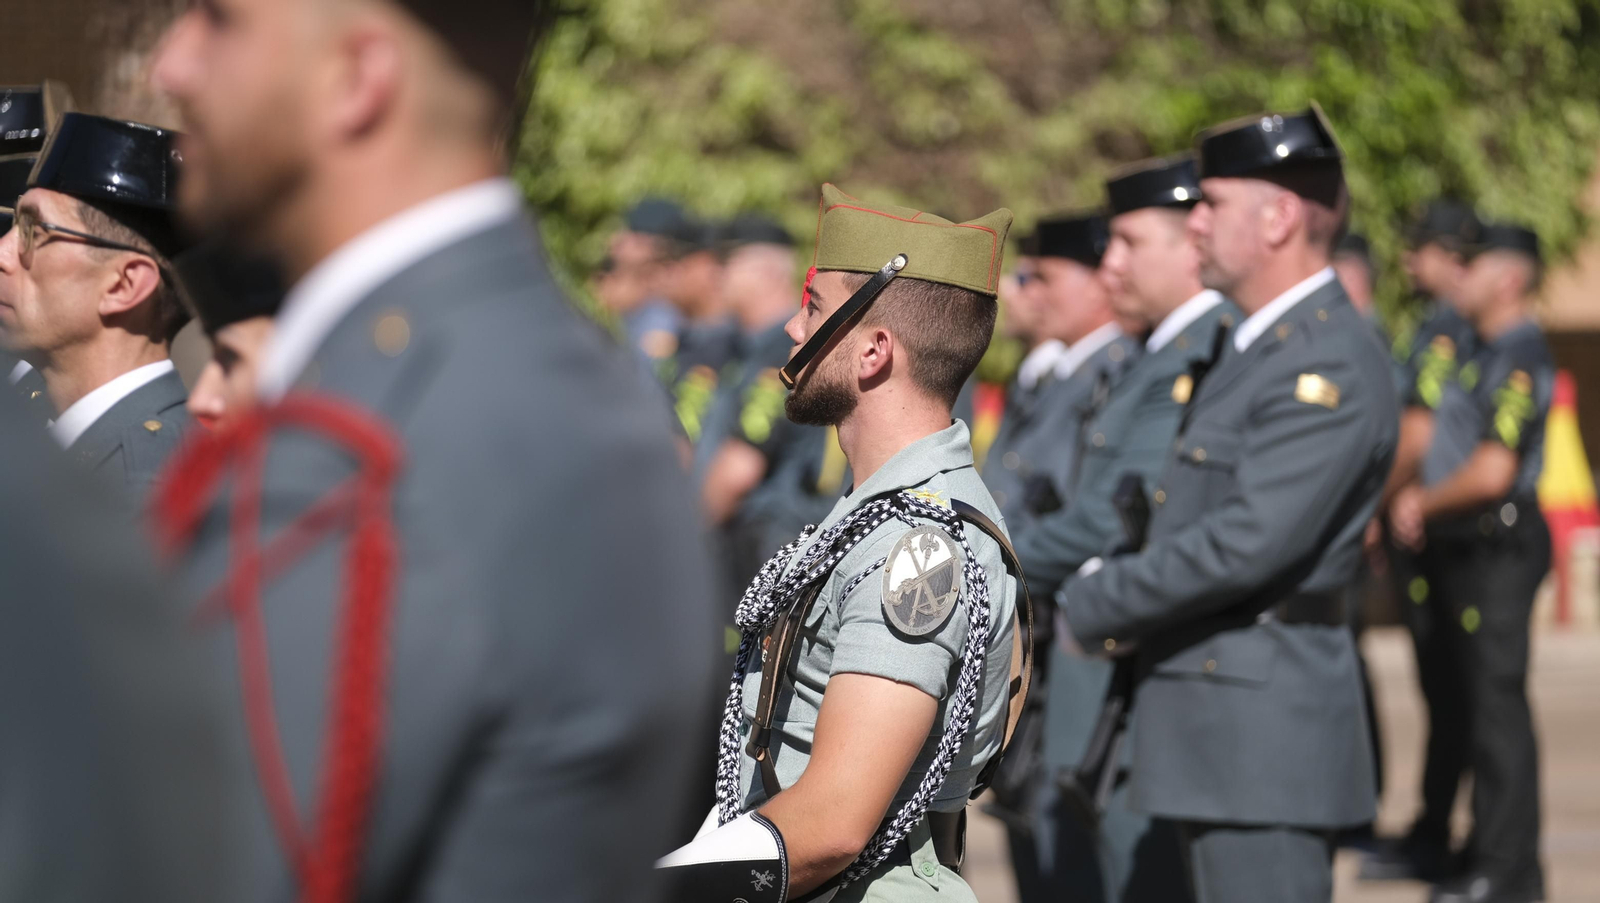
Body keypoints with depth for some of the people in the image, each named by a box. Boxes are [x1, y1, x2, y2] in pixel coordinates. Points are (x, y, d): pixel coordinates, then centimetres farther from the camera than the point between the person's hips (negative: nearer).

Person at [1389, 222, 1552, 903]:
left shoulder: (1520, 361, -15)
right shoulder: (1488, 355, 16)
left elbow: (1492, 472, -23)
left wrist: (1424, 504, -8)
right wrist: (1417, 502, 7)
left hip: (1500, 546, -10)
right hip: (1469, 548, 10)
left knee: (1497, 704, -8)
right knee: (1475, 700, 14)